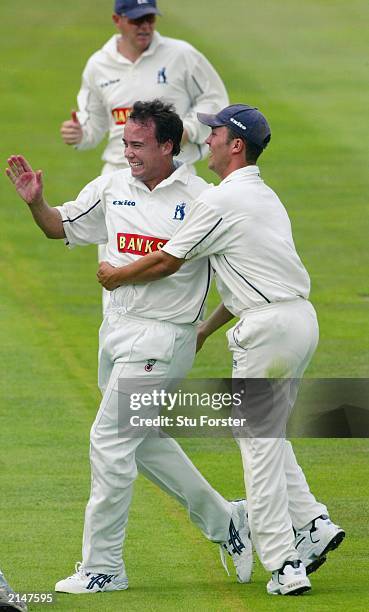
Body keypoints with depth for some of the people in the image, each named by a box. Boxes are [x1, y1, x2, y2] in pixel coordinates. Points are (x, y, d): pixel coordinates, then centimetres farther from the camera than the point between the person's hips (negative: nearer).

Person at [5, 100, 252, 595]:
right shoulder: (112, 188, 5)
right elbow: (59, 227, 13)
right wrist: (35, 202, -6)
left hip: (163, 337, -7)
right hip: (117, 331, 7)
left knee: (111, 440, -9)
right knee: (146, 442, 16)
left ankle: (103, 567, -3)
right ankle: (224, 522, 32)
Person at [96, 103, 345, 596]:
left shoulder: (221, 201, -10)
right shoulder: (266, 197, 20)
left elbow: (167, 263, -4)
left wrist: (116, 276, 13)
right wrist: (204, 330, 31)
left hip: (269, 328, -9)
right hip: (302, 319, 9)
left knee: (258, 442, -3)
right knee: (268, 434, 20)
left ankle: (284, 566, -5)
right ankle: (312, 524, 10)